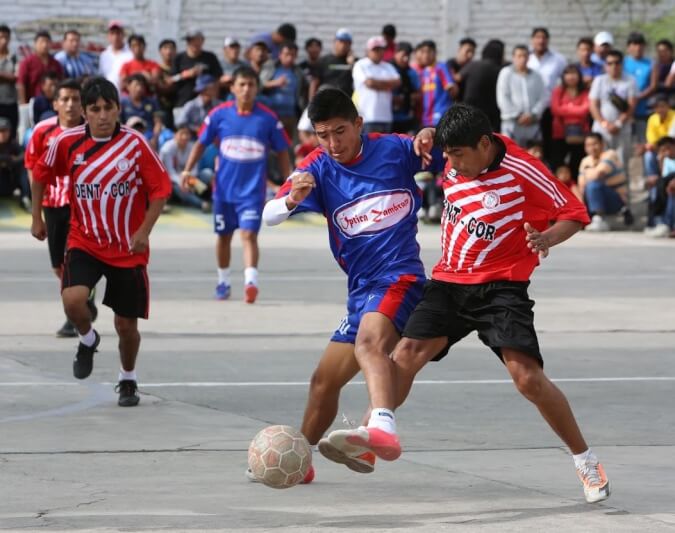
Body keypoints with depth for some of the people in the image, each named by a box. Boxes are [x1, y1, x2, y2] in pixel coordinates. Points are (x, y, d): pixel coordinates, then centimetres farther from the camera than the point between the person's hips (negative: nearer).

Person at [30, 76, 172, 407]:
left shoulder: (135, 144, -11)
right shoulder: (68, 142, -7)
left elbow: (160, 189, -6)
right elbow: (41, 174, 11)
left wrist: (144, 231, -17)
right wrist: (37, 217, 11)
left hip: (128, 250, 0)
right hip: (84, 242, 0)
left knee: (126, 324, 6)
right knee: (73, 299, -26)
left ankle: (128, 380, 34)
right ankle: (88, 340, 8)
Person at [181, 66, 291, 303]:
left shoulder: (268, 118, -4)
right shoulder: (219, 114, -2)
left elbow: (282, 151, 5)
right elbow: (201, 143, 7)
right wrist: (188, 169, -2)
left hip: (252, 189, -3)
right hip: (224, 186, 3)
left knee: (249, 234, -17)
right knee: (224, 236, 14)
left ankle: (251, 282, -26)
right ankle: (223, 282, 30)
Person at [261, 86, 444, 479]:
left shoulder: (395, 149, -3)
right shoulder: (319, 168, 2)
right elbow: (269, 216, -9)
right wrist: (292, 199, -32)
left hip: (399, 277, -6)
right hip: (361, 290, 6)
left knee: (369, 342, -36)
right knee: (324, 381, 16)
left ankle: (380, 426, -59)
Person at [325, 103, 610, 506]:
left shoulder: (522, 171, -15)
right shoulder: (456, 164, 2)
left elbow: (574, 212, -7)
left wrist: (547, 238, -27)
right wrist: (427, 138, 2)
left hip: (500, 287, -6)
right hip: (449, 281, 6)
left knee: (527, 376, -17)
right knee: (406, 354, -14)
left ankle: (586, 461, -5)